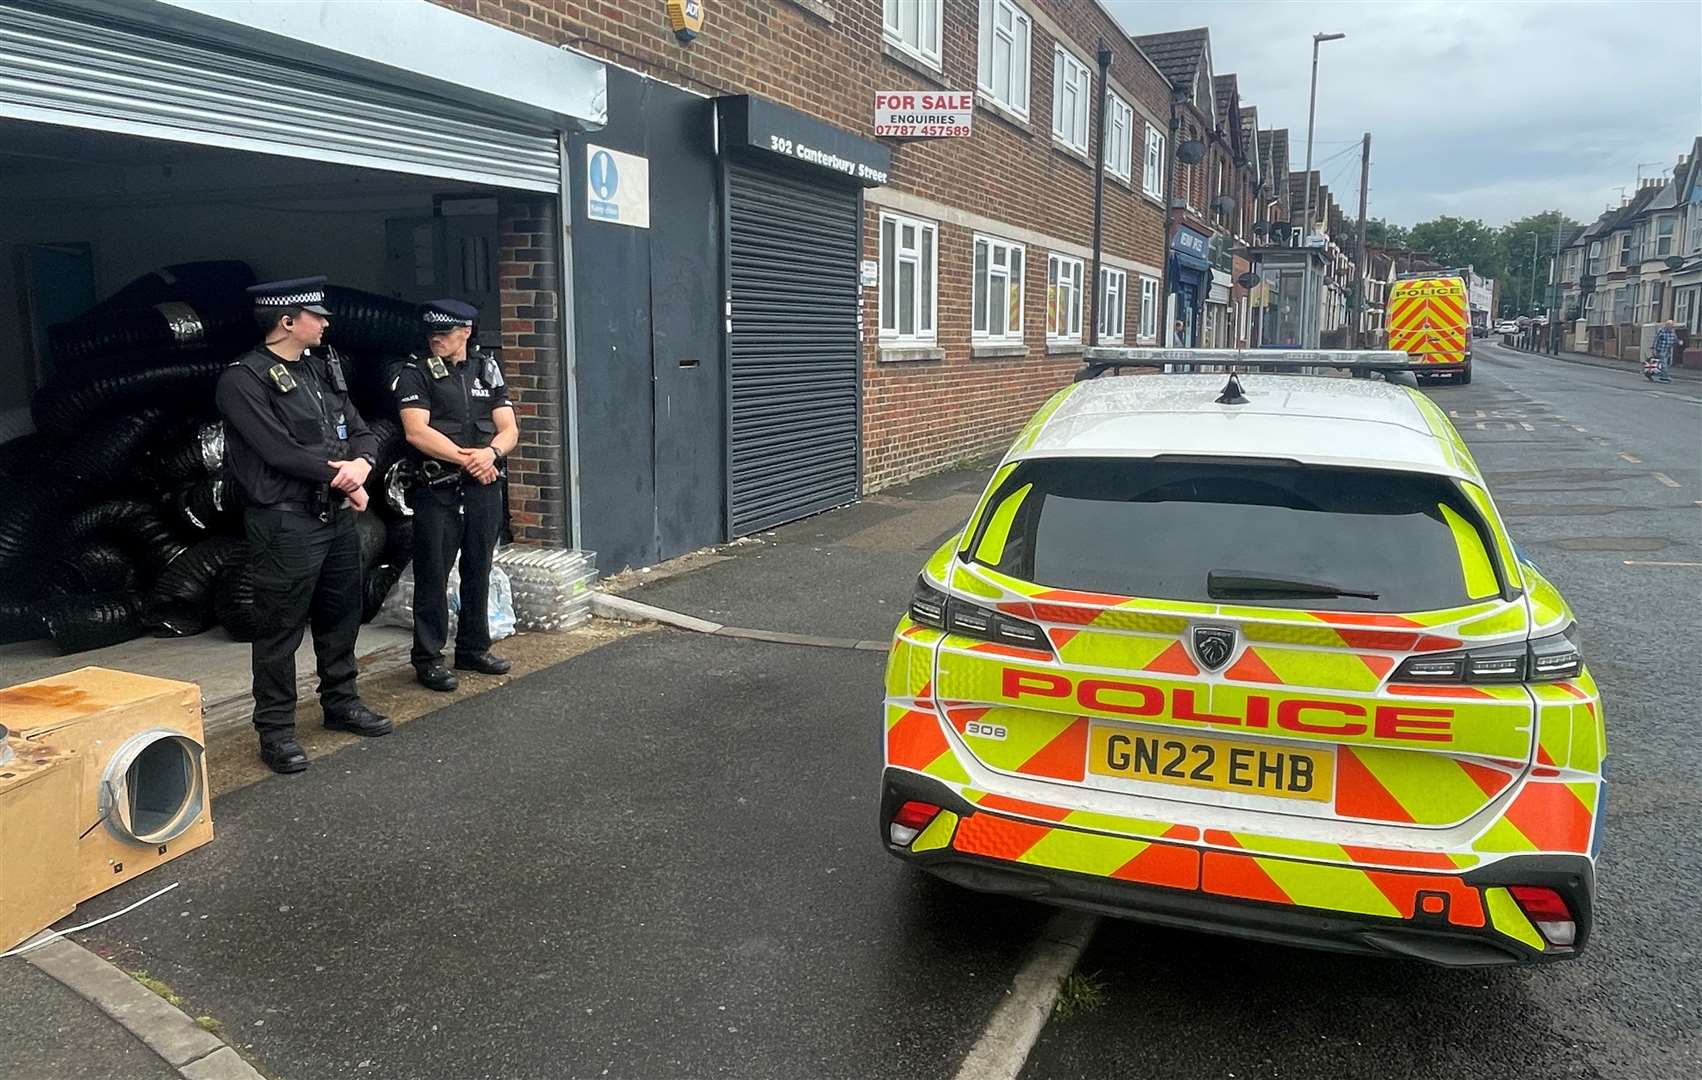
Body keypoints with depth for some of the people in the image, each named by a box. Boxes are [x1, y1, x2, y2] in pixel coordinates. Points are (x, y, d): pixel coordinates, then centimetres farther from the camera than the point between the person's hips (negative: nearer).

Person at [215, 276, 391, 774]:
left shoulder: (323, 370, 13)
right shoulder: (243, 379, -12)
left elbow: (362, 433, 10)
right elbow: (280, 451, -19)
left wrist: (360, 465, -12)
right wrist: (341, 477, -11)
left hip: (338, 516, 8)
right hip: (286, 523, -8)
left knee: (341, 616, 18)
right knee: (281, 630, 0)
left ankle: (341, 704, 34)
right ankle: (276, 731, 11)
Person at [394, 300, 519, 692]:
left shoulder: (487, 370, 12)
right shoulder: (415, 373, -1)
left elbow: (509, 429, 7)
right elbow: (416, 431, -13)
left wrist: (490, 453, -14)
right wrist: (467, 458, -15)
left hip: (484, 489, 4)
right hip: (436, 493, -4)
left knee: (478, 572, 12)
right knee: (432, 576, 0)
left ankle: (473, 649, 25)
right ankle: (427, 659, 8)